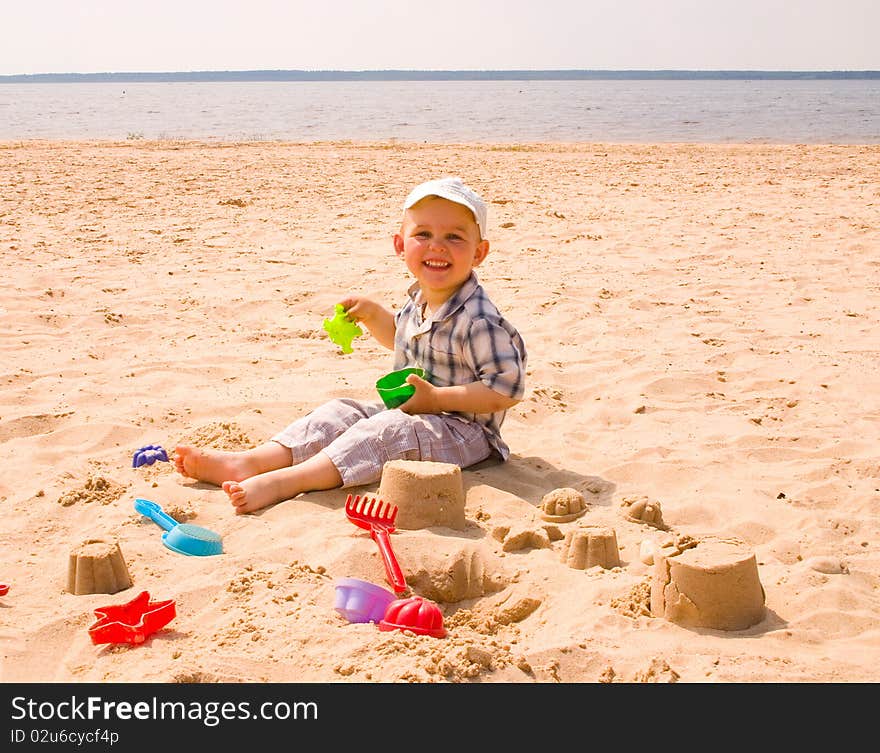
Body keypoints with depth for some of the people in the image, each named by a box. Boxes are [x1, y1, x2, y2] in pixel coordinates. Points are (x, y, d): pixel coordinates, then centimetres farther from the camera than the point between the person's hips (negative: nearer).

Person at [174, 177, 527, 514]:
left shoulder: (478, 321, -23)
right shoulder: (419, 299, 6)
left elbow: (507, 389, -25)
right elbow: (399, 337, 30)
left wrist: (436, 398, -24)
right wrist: (372, 313, 10)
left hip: (464, 429, -9)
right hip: (408, 414, 9)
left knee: (386, 432, -31)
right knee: (340, 412, -3)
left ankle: (286, 481, -44)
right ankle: (249, 461, -17)